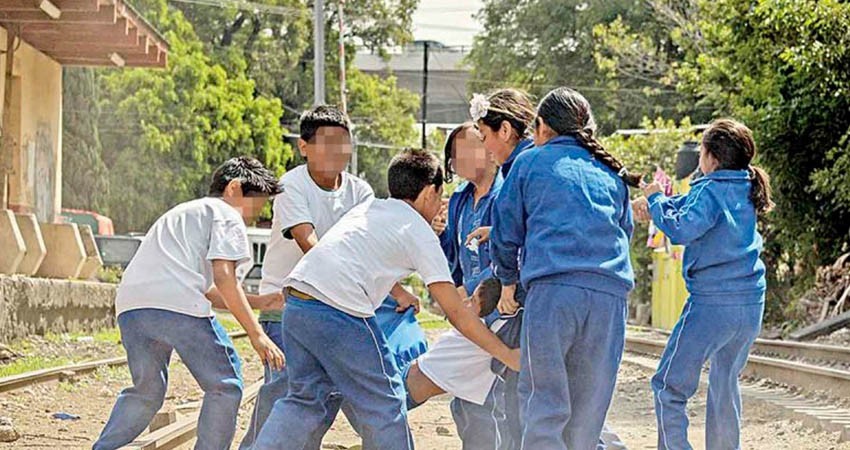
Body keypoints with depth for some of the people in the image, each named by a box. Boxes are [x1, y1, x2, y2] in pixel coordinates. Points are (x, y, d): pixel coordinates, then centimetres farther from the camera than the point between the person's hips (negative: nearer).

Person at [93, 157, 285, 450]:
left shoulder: (181, 213, 37)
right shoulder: (227, 216, 11)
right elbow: (223, 277, -4)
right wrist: (256, 334, -5)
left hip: (130, 305, 8)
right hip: (179, 305, -8)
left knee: (146, 392, 23)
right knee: (224, 386, 7)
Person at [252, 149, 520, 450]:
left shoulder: (366, 209, 26)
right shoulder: (419, 232, 7)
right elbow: (456, 313, 5)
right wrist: (508, 355, 9)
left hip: (295, 301, 7)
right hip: (340, 314, -7)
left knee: (305, 398, 18)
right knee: (384, 404, 7)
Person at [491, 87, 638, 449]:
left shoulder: (530, 162, 15)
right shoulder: (612, 174, 24)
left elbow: (505, 235, 16)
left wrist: (508, 281, 32)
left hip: (553, 286, -4)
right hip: (611, 292, 4)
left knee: (544, 404, -4)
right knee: (587, 414, 7)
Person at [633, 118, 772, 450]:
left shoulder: (711, 191, -13)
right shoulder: (746, 189, 12)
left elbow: (681, 229, -25)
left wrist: (655, 201, -9)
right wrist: (655, 203, 10)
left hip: (712, 304, -8)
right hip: (751, 305, 8)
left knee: (669, 386, -2)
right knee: (725, 385, 20)